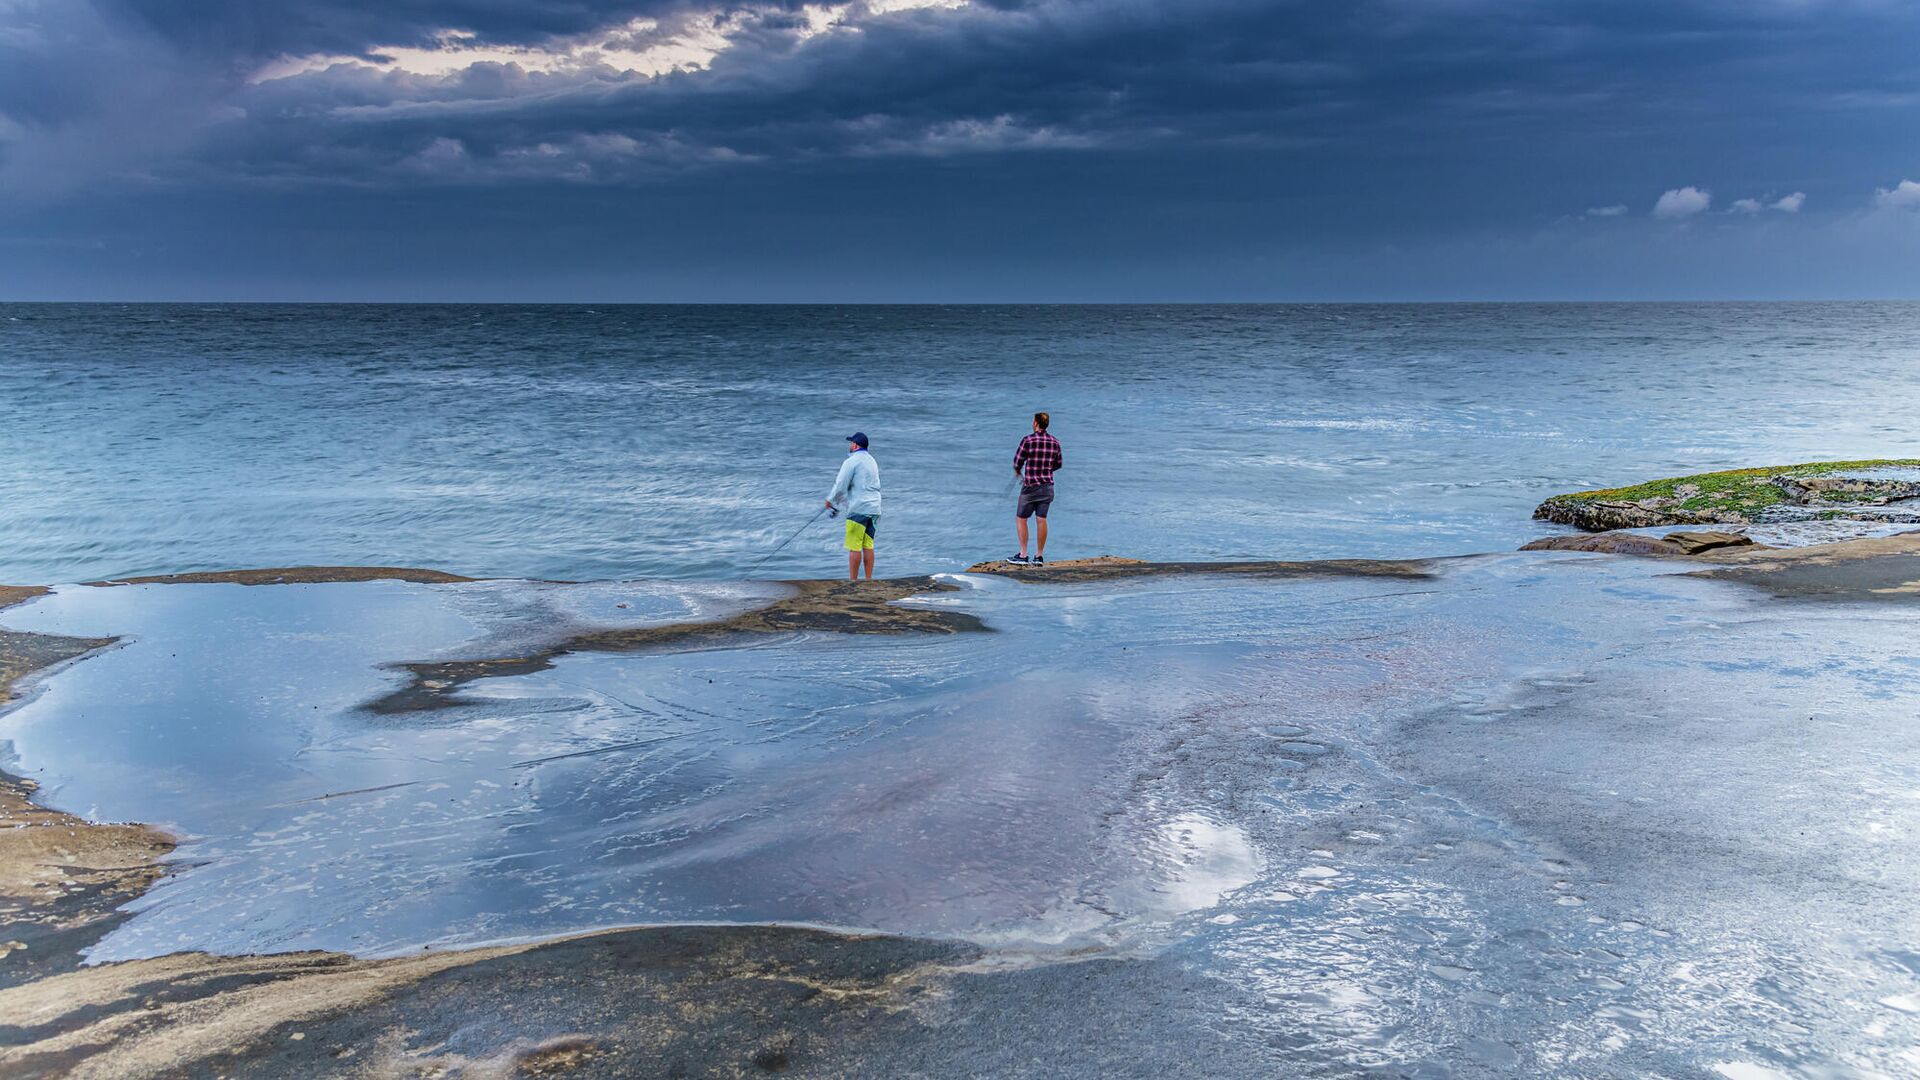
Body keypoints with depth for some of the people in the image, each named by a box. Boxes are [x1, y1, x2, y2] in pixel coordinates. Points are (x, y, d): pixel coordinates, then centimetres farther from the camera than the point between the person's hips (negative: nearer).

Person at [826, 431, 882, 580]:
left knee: (854, 547, -4)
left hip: (859, 508, -8)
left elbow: (841, 486, -11)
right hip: (874, 508, 8)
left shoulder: (851, 462, -9)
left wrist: (831, 500, 6)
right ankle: (869, 580, 9)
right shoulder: (872, 460, 17)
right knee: (868, 545, 9)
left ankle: (852, 580, -3)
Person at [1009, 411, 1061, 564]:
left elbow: (1017, 462, -8)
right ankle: (1039, 556, 8)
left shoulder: (1028, 441, -13)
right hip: (1047, 486, 5)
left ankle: (1023, 555, 2)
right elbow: (1058, 464, 13)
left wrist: (1017, 471, 14)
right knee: (1042, 519, 7)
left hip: (1031, 486, -5)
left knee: (1020, 519, 5)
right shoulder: (1055, 442, 2)